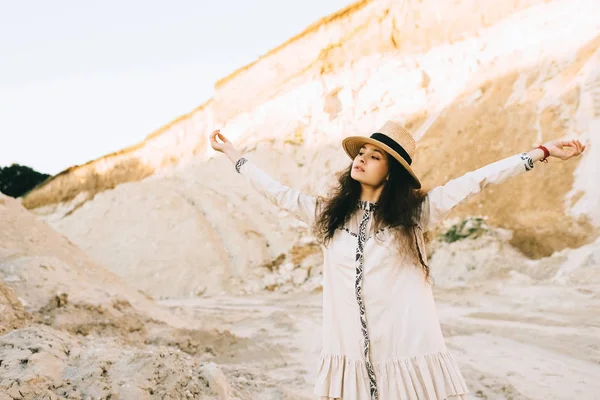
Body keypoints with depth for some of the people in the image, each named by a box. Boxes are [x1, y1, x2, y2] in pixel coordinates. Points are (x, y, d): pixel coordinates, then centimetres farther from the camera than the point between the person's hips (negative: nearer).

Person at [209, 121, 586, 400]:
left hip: (408, 351, -2)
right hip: (350, 355, 3)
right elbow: (279, 192, 16)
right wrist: (233, 153, 21)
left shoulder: (416, 212, 1)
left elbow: (474, 181, -2)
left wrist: (542, 152, -4)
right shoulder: (327, 214, 10)